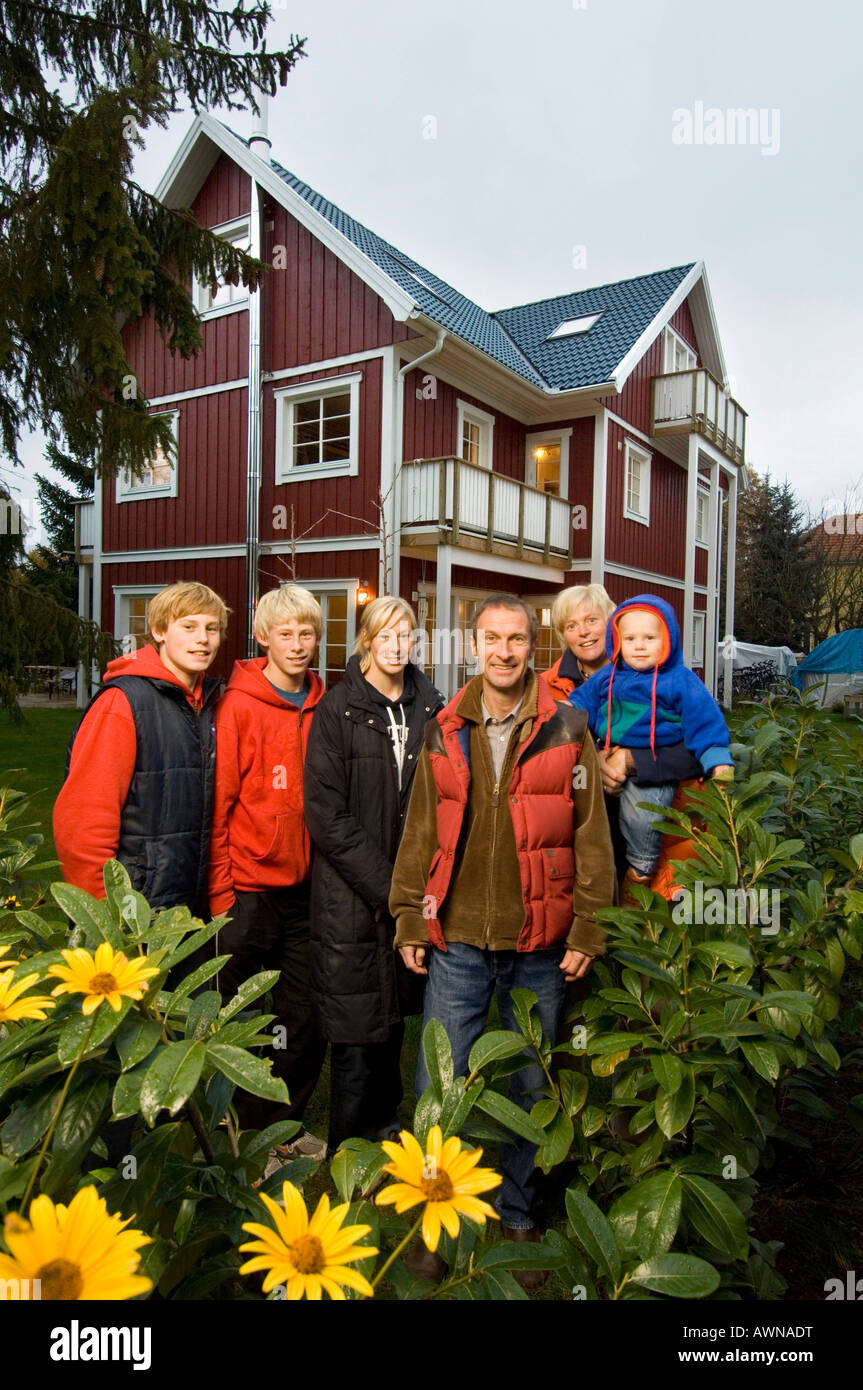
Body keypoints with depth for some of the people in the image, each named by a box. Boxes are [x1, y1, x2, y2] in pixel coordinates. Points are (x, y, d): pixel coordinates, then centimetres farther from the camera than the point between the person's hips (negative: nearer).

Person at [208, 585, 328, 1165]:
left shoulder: (322, 707, 4)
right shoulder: (239, 705, -10)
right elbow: (219, 801, -10)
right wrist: (221, 888, -10)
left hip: (305, 886, 5)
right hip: (250, 886, -4)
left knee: (308, 1022, 13)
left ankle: (286, 1126, 34)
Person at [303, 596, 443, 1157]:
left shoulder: (429, 708, 7)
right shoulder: (338, 710, -6)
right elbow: (326, 816, -11)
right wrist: (385, 888, -13)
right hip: (352, 901, -4)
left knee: (394, 1021, 17)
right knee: (357, 1034, 2)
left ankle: (385, 1128, 38)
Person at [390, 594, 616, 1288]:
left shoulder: (567, 729, -2)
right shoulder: (445, 731, 3)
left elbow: (591, 836, -1)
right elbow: (420, 833, 7)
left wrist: (587, 932, -3)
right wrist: (410, 921, 5)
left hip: (540, 948, 0)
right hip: (457, 942, 1)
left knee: (530, 1087, 15)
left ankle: (516, 1217, 37)